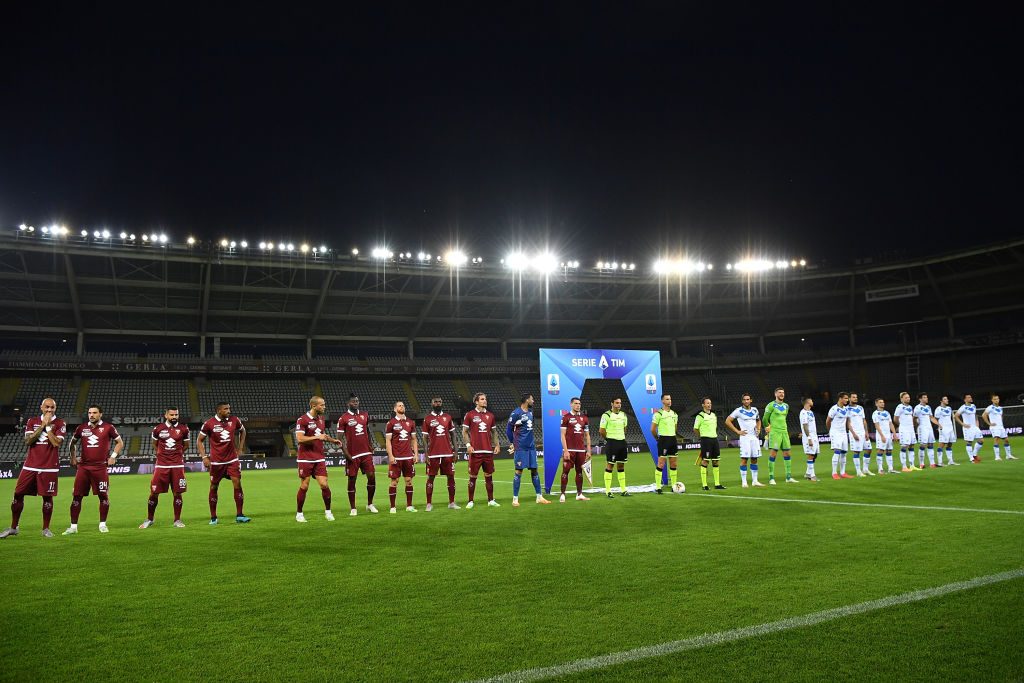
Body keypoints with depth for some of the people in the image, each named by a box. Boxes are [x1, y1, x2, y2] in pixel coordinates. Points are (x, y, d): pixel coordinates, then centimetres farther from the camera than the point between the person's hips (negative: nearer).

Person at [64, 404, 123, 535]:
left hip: (100, 467, -2)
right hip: (83, 467, 2)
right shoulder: (81, 428, 8)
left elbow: (120, 442, 9)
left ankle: (102, 524, 14)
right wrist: (73, 457, 13)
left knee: (103, 496, 1)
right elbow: (73, 443, 24)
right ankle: (73, 526, 8)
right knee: (77, 496, 1)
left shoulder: (108, 428, 0)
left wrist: (113, 456, 0)